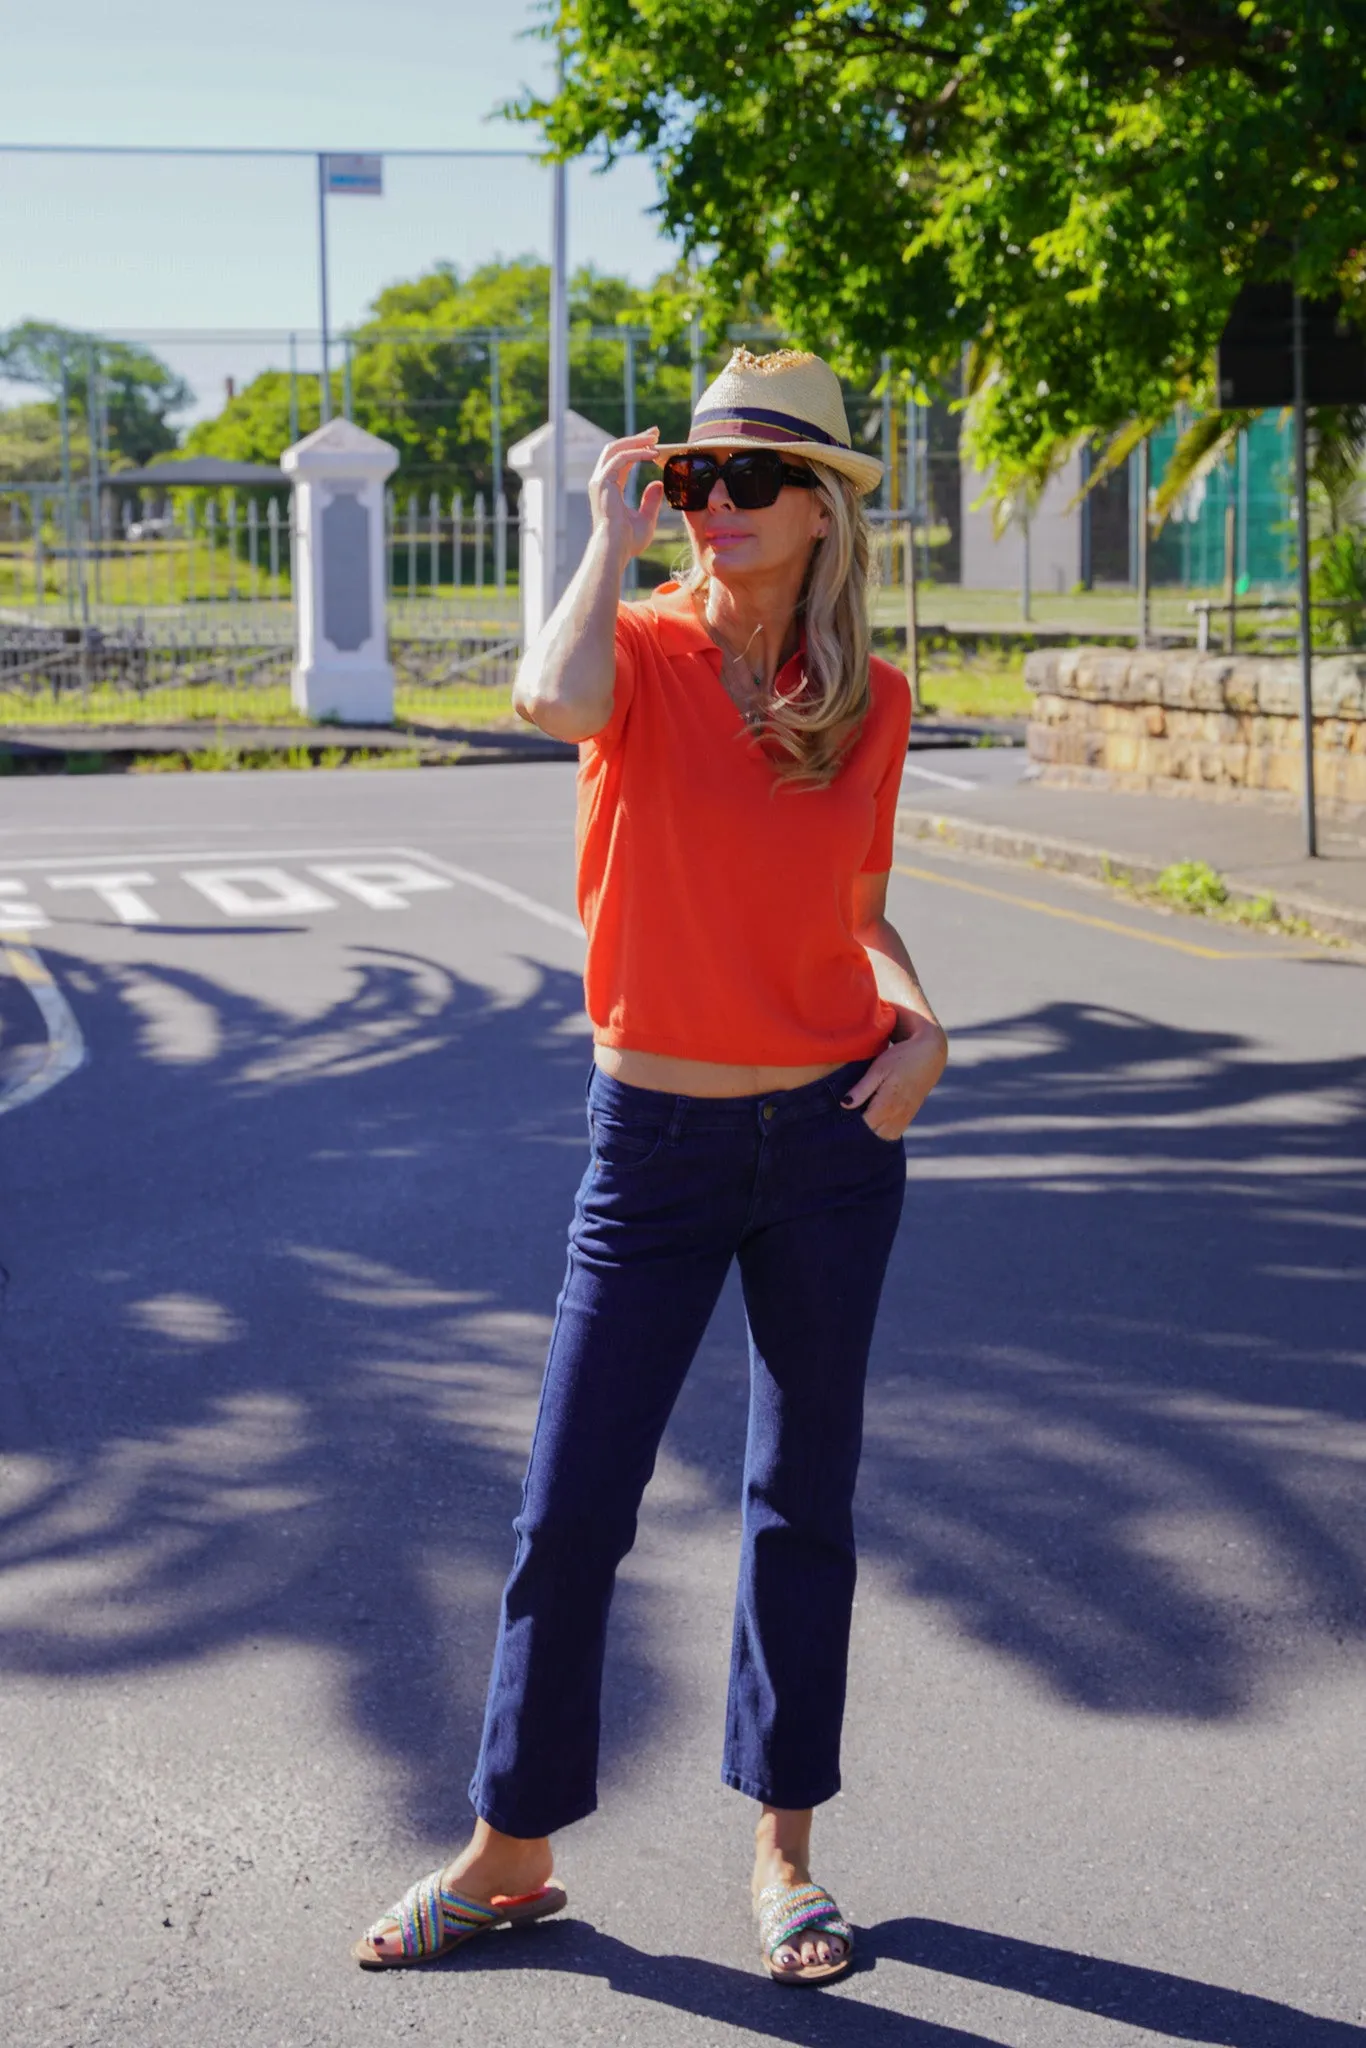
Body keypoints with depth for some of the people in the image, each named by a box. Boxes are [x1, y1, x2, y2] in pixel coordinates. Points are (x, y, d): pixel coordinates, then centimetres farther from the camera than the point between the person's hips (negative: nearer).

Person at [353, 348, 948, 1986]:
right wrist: (615, 539, -17)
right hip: (653, 1143, -2)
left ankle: (782, 1850, 27)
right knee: (570, 1509, 2)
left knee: (805, 1500, 12)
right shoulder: (645, 652, -7)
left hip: (831, 1133, 2)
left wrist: (916, 1019, -4)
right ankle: (509, 1851, 20)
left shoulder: (871, 701, 2)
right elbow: (555, 699, -32)